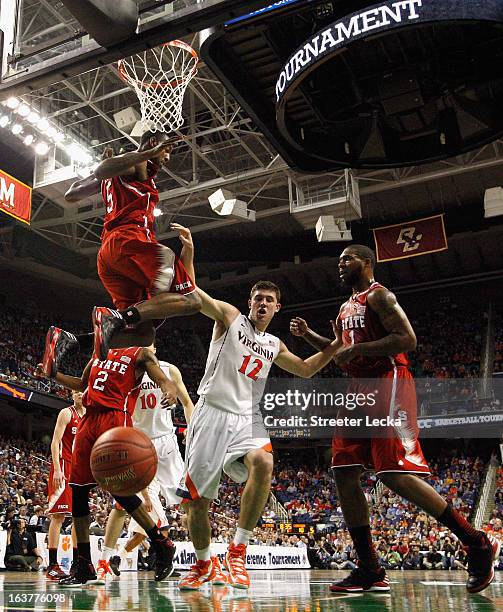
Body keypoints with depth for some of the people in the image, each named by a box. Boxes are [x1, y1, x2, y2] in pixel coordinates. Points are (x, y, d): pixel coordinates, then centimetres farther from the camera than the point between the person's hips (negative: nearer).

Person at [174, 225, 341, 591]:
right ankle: (205, 564, 28)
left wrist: (336, 344, 15)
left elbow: (306, 370, 26)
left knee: (263, 464, -32)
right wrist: (189, 253, -21)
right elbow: (190, 293, -7)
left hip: (247, 418, 3)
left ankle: (239, 550, -17)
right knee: (196, 501, 0)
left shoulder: (274, 346, 18)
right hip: (212, 414, -3)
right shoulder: (230, 317, 4)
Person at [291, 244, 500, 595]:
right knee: (345, 475, 1)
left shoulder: (378, 296, -6)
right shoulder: (347, 309, 23)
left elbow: (407, 340, -18)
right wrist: (309, 336, 22)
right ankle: (370, 571, 7)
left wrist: (357, 350, -18)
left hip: (387, 385, -9)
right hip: (359, 390, 9)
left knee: (395, 475, -15)